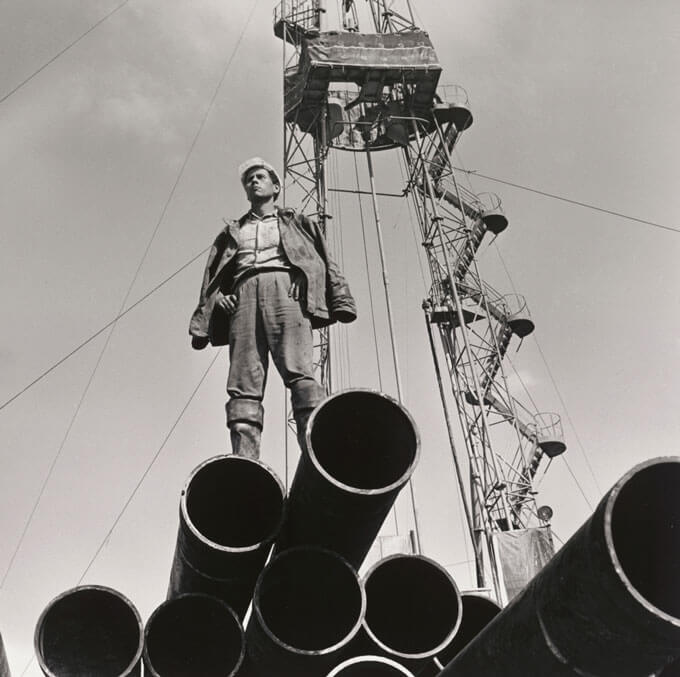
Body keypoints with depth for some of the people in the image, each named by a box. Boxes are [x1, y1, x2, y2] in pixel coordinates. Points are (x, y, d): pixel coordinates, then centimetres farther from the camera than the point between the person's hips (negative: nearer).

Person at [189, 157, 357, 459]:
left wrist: (340, 300, -1)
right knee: (243, 385, -15)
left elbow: (324, 262, 16)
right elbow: (212, 276, 25)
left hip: (285, 288, -2)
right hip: (244, 293, 2)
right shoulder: (232, 232, 33)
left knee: (299, 372, -23)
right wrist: (217, 296, 3)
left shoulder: (296, 223, 28)